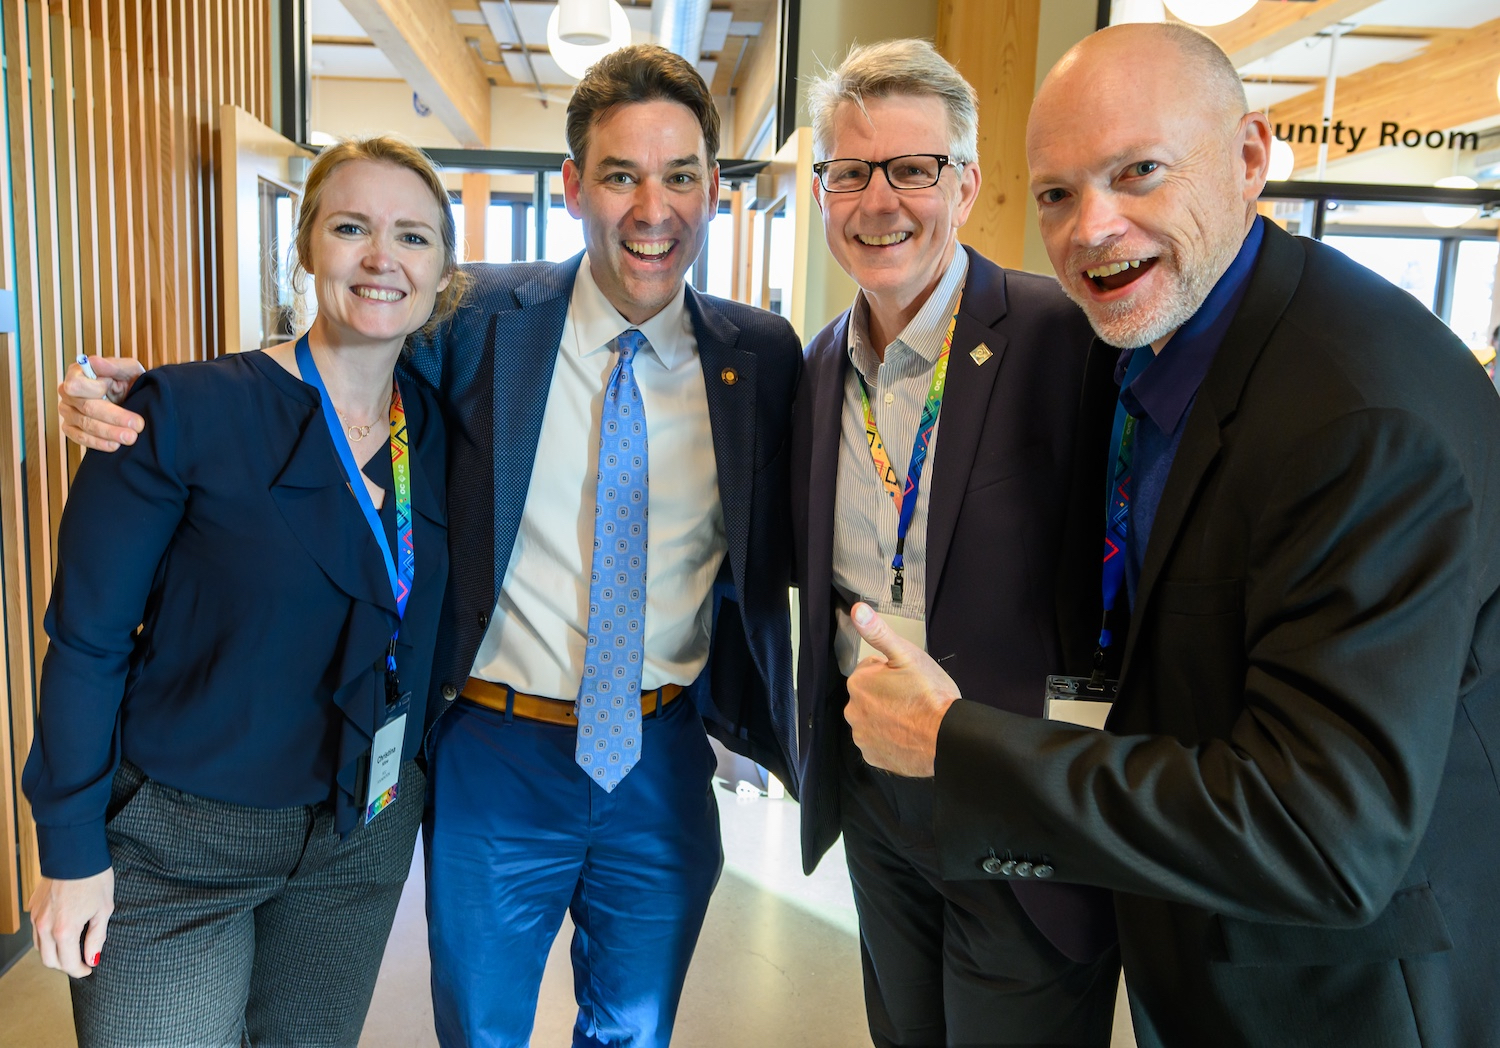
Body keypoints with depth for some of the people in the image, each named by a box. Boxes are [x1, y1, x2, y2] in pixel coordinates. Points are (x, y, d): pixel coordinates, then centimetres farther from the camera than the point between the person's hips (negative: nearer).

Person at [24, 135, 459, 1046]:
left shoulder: (438, 430, -2)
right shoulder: (190, 414, -17)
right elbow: (86, 638, -12)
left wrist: (413, 782, 4)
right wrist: (72, 847, -9)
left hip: (364, 837, 4)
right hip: (177, 846, -4)